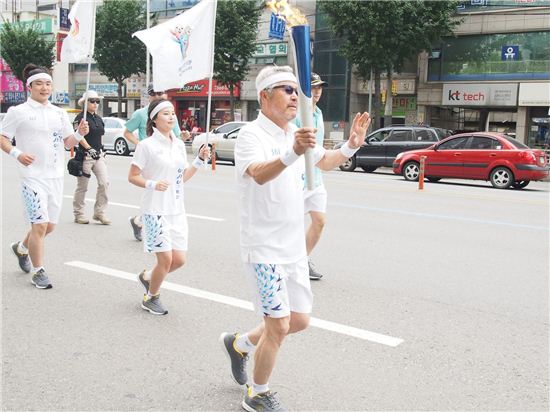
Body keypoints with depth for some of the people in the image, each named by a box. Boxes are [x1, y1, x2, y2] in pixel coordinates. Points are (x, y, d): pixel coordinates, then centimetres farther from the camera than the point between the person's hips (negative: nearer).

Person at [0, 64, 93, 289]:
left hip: (55, 176, 6)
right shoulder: (18, 112, -4)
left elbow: (69, 142, 13)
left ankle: (21, 247, 40)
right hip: (33, 176, -6)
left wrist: (80, 134, -8)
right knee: (40, 224, -10)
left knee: (50, 225, 12)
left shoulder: (59, 113, 11)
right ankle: (38, 272, 5)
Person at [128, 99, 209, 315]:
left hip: (177, 210, 6)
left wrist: (200, 160, 4)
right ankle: (151, 298, 19)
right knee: (166, 258, -5)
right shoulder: (147, 145, -8)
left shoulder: (179, 144, 10)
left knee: (179, 259, 5)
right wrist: (153, 184, -23)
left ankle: (147, 276, 33)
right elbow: (132, 176, -6)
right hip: (156, 210, -6)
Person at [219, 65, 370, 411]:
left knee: (300, 321, 16)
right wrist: (292, 153, -56)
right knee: (279, 326, -4)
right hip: (264, 248, -8)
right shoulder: (252, 135, -16)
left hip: (294, 247, 8)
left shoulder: (298, 133, 8)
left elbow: (325, 162, 23)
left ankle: (239, 344, 38)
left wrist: (351, 146, 2)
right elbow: (259, 174, -36)